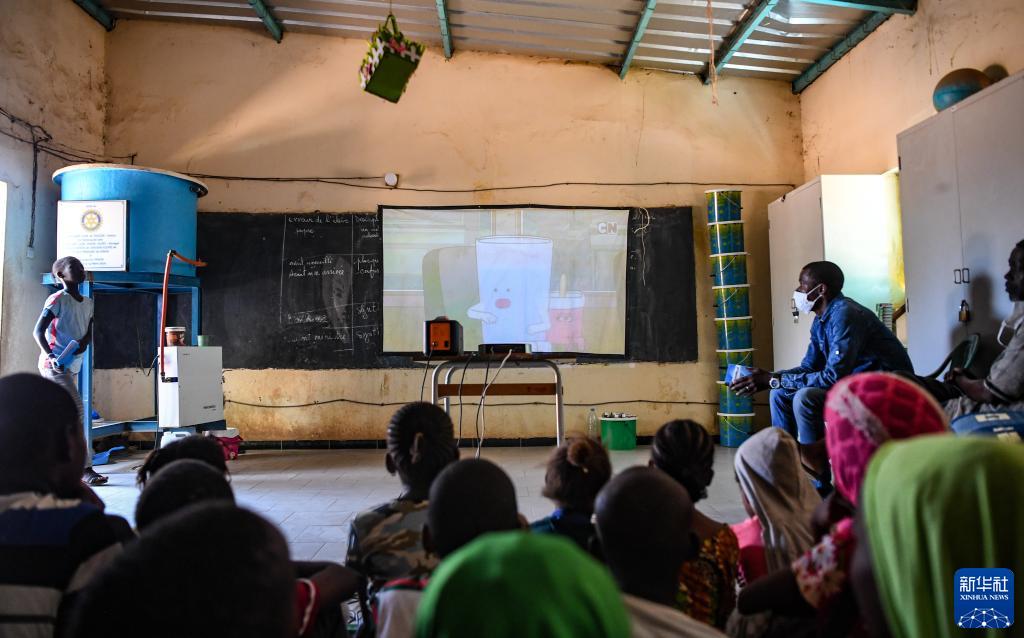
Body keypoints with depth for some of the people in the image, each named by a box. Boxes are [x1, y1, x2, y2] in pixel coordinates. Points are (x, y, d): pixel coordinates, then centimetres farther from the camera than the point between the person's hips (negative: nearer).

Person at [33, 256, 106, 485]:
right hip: (54, 364, -8)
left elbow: (89, 333, 13)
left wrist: (83, 342, -10)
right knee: (77, 411, -16)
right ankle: (85, 468, -17)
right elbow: (38, 331, -13)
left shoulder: (88, 303, 14)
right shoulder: (57, 299, -7)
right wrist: (51, 356, -26)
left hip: (73, 366, 8)